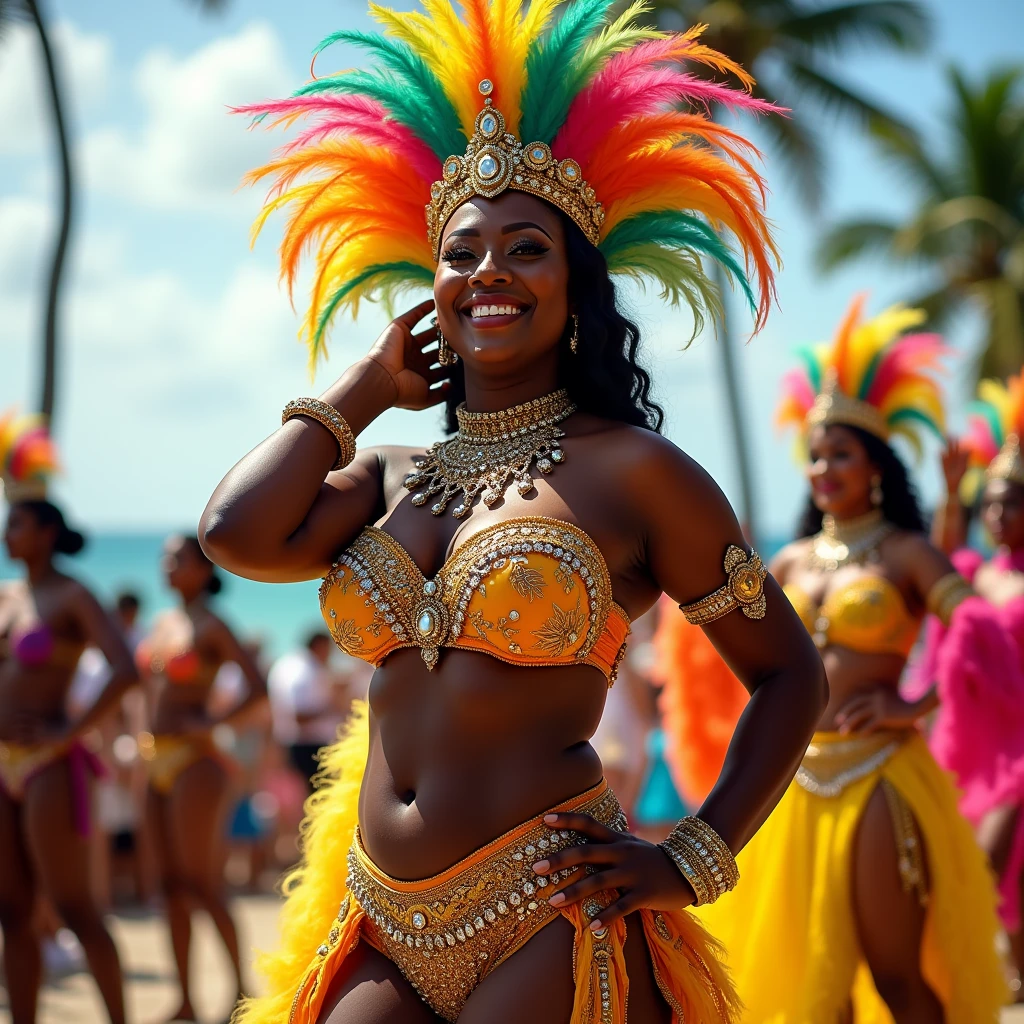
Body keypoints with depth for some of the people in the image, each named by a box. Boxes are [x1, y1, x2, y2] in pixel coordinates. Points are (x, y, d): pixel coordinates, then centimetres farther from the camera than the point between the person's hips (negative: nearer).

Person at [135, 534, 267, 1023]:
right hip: (159, 763, 8)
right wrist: (148, 735, 16)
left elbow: (260, 689, -15)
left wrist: (213, 726, -15)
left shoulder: (212, 626, -8)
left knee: (202, 886, -7)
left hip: (195, 763, -8)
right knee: (172, 886, 7)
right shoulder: (162, 623, 13)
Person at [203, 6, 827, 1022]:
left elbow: (789, 673, 2)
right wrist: (365, 387, 6)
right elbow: (237, 534, -8)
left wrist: (690, 862, -6)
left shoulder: (632, 473, -3)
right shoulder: (389, 479, 11)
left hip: (550, 928, -4)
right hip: (384, 936, 5)